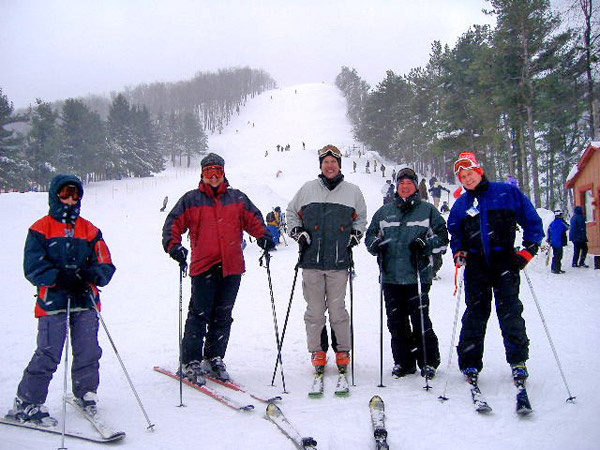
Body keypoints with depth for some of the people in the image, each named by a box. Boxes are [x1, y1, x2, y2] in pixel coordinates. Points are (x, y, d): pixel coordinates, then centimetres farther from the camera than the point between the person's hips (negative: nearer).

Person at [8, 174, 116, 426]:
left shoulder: (90, 230, 13)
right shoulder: (40, 230, 4)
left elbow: (106, 266, 8)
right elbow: (33, 267, -5)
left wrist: (92, 274, -14)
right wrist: (60, 277, -20)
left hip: (86, 301, 3)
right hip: (52, 301, -3)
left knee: (88, 352, 4)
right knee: (47, 355, -5)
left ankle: (85, 393, 27)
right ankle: (26, 403, 12)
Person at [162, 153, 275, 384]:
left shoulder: (237, 198, 13)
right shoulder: (191, 199, 7)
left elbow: (253, 219, 16)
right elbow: (173, 224, 5)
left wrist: (263, 236, -2)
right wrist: (173, 245, -12)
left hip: (231, 267, 3)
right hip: (203, 267, -2)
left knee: (222, 316, 9)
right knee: (199, 314, -4)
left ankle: (214, 359, 22)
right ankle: (191, 362, 7)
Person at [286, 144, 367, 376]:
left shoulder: (352, 191, 10)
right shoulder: (307, 189, 7)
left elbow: (361, 218, 24)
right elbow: (291, 212, 19)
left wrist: (356, 235, 9)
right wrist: (297, 232, 5)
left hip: (339, 261, 0)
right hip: (311, 260, 0)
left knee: (338, 309, 3)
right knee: (315, 310, 5)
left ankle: (342, 350, 18)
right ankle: (317, 351, 18)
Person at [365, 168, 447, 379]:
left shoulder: (427, 210, 7)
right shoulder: (384, 211, 15)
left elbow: (442, 237, 6)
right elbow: (370, 235, 20)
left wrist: (425, 244, -11)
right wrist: (375, 245, -1)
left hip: (417, 276, -3)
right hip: (391, 277, 3)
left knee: (420, 321, -4)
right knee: (396, 322, 7)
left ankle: (428, 361, 13)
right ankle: (404, 362, 20)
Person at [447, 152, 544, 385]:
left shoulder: (507, 192, 1)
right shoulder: (461, 204, 11)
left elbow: (532, 220, 4)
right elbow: (454, 232, 21)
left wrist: (529, 249, -5)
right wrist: (458, 251, 3)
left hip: (505, 262, -2)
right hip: (476, 266, 3)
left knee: (510, 312, -3)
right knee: (475, 314, 4)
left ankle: (518, 361, 12)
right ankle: (470, 363, 12)